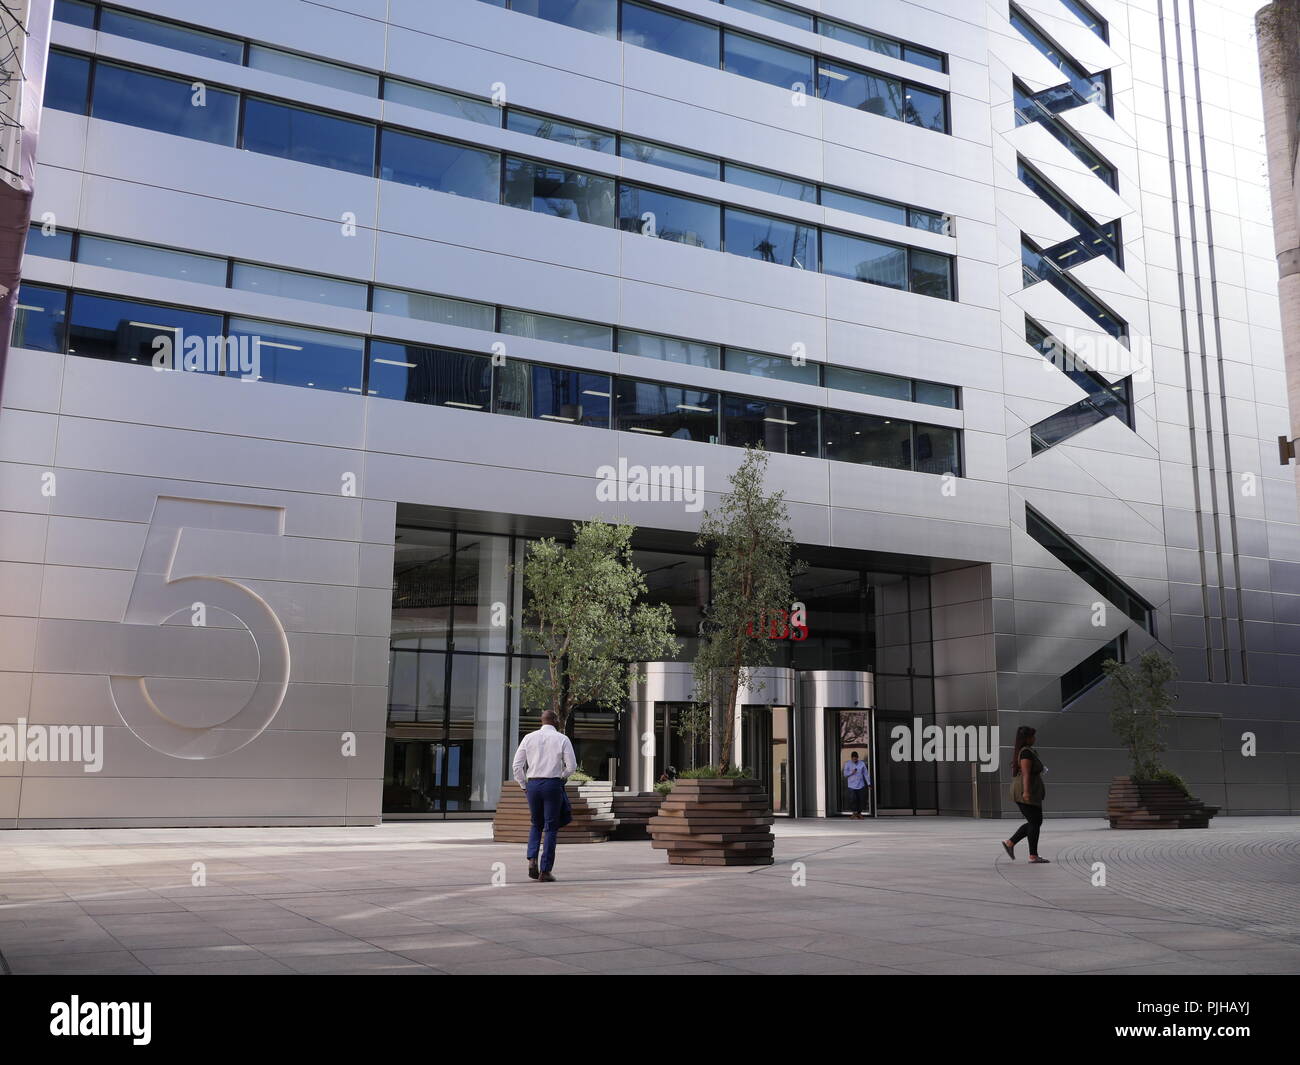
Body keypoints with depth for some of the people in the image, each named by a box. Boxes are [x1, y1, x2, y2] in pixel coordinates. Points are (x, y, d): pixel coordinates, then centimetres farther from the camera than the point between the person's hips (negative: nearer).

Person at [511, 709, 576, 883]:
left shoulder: (529, 738, 6)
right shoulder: (562, 739, 0)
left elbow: (516, 765, 3)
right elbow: (572, 765, -5)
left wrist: (524, 785, 12)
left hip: (532, 784, 2)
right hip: (553, 784, -2)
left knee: (536, 825, 20)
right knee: (550, 828, 5)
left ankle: (532, 860, -1)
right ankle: (545, 871, 2)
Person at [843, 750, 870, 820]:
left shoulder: (862, 763, 3)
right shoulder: (847, 764, -1)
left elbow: (866, 774, 6)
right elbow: (845, 774, -1)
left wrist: (869, 783, 3)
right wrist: (851, 772, -19)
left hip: (861, 785, 2)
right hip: (852, 786, -2)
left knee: (860, 800, 4)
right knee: (853, 799, -10)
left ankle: (859, 813, 18)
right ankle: (855, 813, 4)